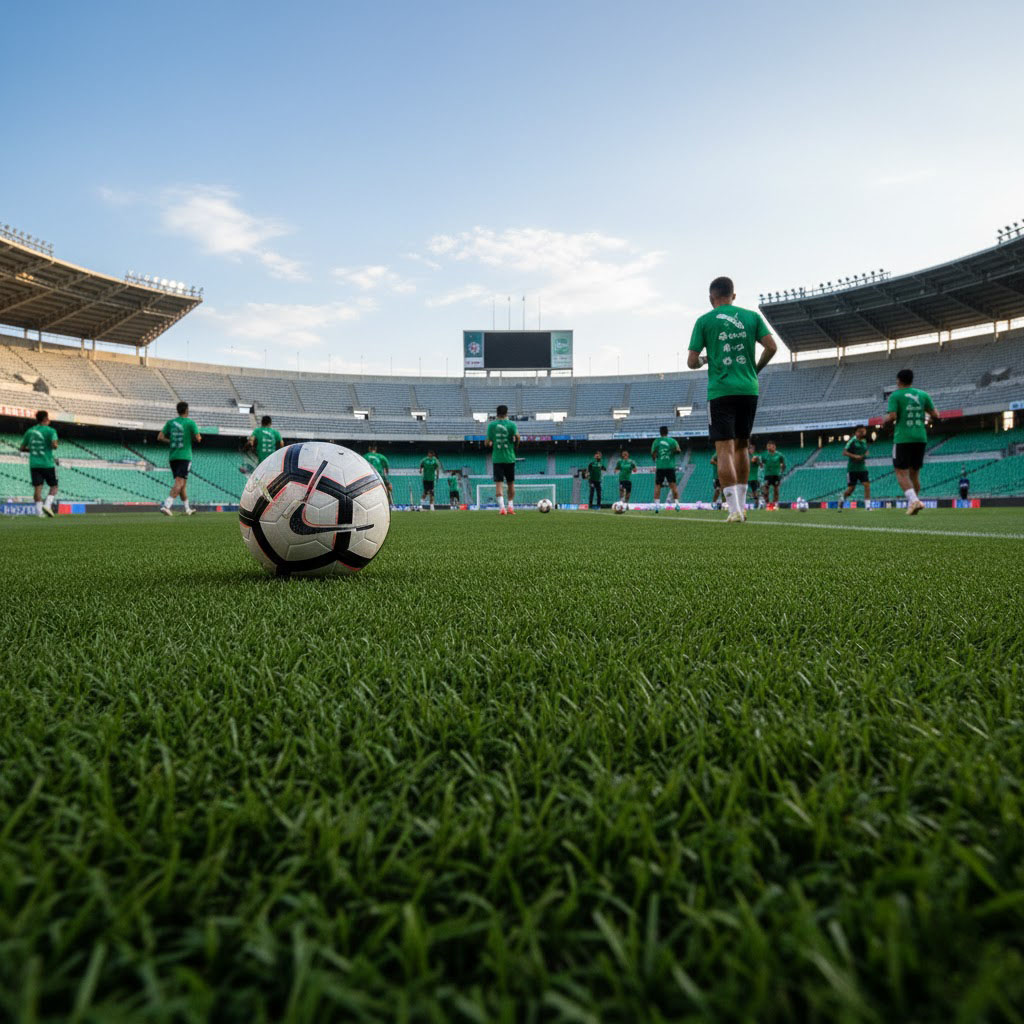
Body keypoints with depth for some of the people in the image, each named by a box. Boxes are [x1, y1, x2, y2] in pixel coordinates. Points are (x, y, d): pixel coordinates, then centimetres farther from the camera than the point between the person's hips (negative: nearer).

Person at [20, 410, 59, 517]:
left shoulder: (30, 431, 11)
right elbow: (54, 445, -20)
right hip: (48, 463, -4)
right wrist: (54, 447, 2)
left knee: (37, 488, 0)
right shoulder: (50, 431, -5)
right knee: (53, 487, 9)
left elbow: (22, 448, 14)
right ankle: (47, 505, -12)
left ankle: (39, 511, -8)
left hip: (34, 464, 4)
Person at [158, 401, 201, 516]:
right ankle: (166, 505, -28)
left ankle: (188, 509, 22)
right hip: (185, 456, -6)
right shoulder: (190, 422, -4)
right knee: (179, 483, -11)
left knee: (183, 483, 15)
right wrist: (198, 436, 15)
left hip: (172, 456, 6)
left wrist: (170, 441, 19)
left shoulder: (170, 422, 10)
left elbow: (160, 437, 4)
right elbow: (198, 439, -7)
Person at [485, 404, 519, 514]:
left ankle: (501, 507, -20)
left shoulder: (491, 425, 1)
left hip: (497, 459, 0)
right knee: (511, 484, 13)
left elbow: (487, 443, 1)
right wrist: (515, 441, 7)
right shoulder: (511, 424, -2)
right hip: (510, 458, 0)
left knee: (499, 483, -4)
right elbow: (517, 436, -15)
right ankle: (511, 507, 12)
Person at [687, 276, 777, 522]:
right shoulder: (752, 316, 10)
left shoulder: (704, 321, 3)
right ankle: (741, 504, 20)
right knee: (741, 446, 16)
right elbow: (771, 347, 1)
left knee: (724, 448, -4)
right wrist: (756, 369, 17)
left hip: (720, 391, -3)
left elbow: (692, 362, -1)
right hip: (749, 390, 3)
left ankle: (735, 510, -13)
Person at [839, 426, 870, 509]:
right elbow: (844, 452, -10)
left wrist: (865, 456, 6)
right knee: (851, 488, -1)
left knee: (867, 484, -10)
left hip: (862, 467, 5)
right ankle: (842, 499, 28)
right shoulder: (852, 441, -7)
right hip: (852, 468, -5)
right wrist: (855, 456, -21)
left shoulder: (864, 442, 10)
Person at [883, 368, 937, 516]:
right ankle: (913, 504, 16)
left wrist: (886, 420, 6)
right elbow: (935, 415, 7)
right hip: (921, 438, 5)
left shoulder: (895, 395, -3)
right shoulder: (923, 394, 10)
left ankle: (914, 500, -22)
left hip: (903, 439, -5)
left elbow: (892, 416, -14)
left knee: (901, 472, -3)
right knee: (915, 473, 14)